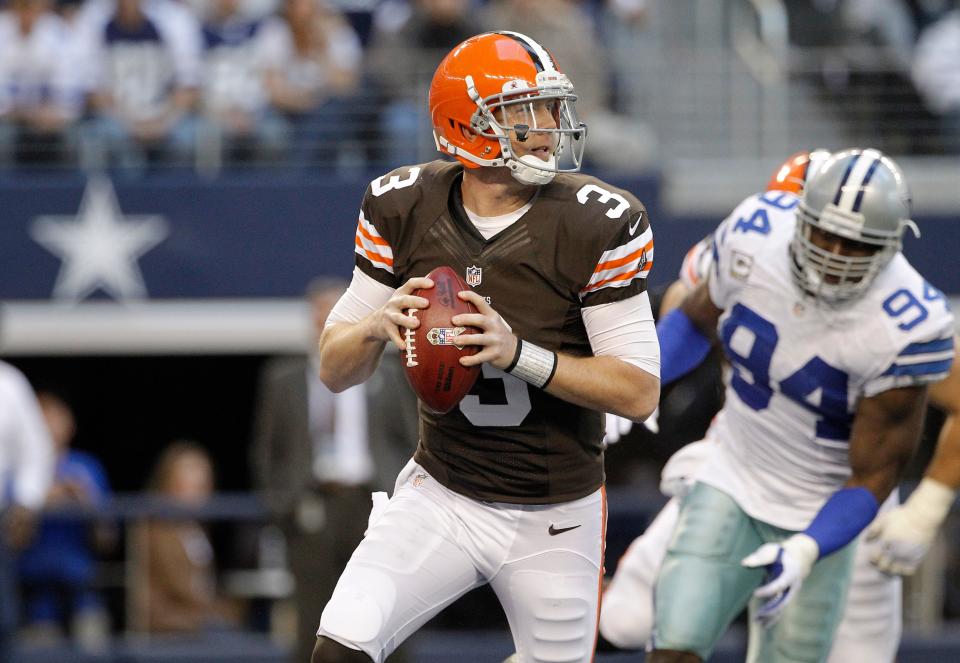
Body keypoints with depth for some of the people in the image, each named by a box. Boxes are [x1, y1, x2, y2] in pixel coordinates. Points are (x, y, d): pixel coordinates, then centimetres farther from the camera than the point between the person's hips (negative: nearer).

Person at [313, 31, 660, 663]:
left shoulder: (596, 225, -14)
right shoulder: (404, 210, -5)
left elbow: (639, 392, -15)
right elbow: (335, 369, 1)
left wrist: (519, 354, -29)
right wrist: (378, 326, -23)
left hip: (555, 519, -1)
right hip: (441, 497, 1)